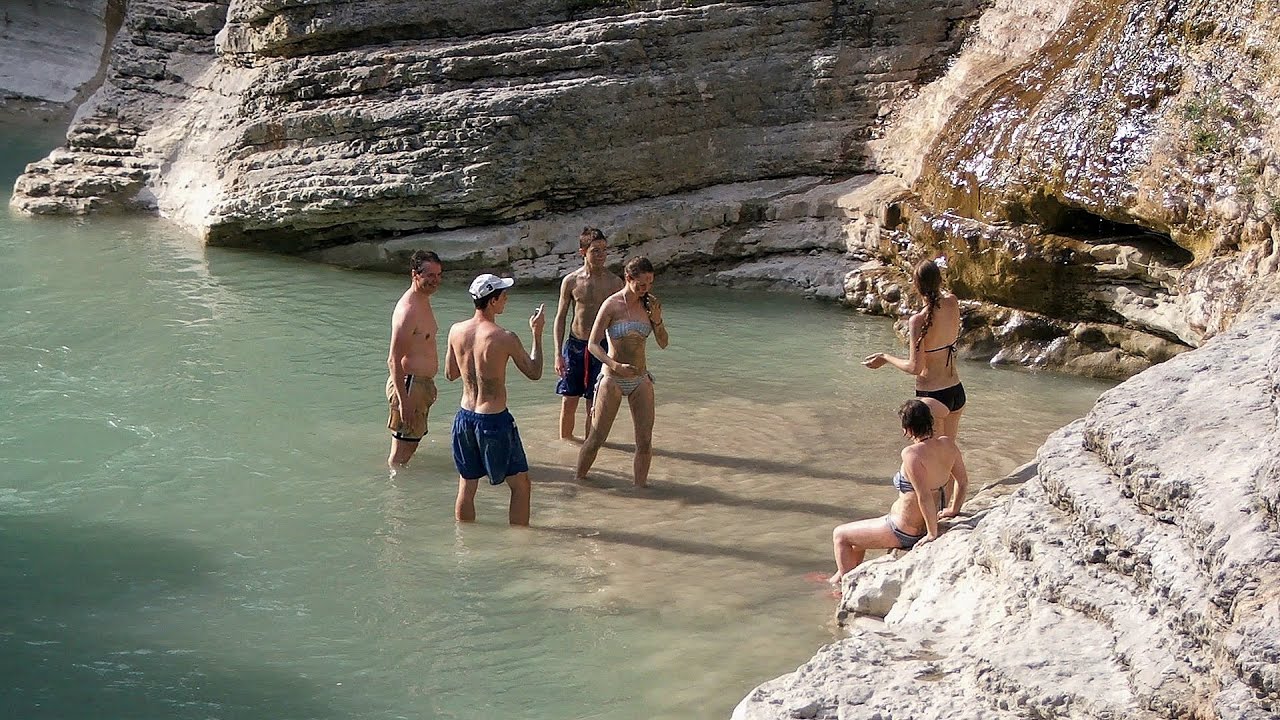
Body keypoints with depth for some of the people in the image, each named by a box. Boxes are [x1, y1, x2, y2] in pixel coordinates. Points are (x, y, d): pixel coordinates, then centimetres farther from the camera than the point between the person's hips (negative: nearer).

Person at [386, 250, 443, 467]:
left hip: (422, 383, 10)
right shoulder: (408, 311, -21)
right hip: (409, 385, -10)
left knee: (412, 443, 20)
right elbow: (394, 360, -23)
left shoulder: (424, 302, 11)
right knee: (401, 453, -2)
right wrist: (403, 400, -26)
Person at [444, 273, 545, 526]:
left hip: (465, 417, 6)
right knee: (520, 484, 10)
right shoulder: (505, 338, -19)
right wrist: (537, 334, 4)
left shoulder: (456, 331, -2)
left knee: (466, 487, 17)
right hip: (494, 420, -6)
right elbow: (534, 373, -5)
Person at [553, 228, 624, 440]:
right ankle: (565, 441, 23)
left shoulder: (614, 282, -4)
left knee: (594, 403, 5)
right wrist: (558, 354, -4)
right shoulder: (571, 281, -4)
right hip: (575, 345, 0)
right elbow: (560, 318, 2)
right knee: (568, 401, 6)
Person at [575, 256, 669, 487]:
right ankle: (579, 479, 21)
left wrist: (657, 320, -13)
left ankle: (640, 485, 13)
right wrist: (615, 365, -30)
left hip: (641, 380, 4)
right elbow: (593, 344, -15)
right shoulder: (612, 305, -14)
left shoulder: (649, 304, 1)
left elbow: (663, 343, 6)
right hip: (613, 380, -4)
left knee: (645, 442, 1)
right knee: (596, 439, 3)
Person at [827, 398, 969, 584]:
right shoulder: (948, 444, -7)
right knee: (858, 533, 31)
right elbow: (963, 481, 4)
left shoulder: (912, 453, -30)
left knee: (839, 535, 13)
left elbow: (924, 496, -31)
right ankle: (842, 575, 44)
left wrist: (932, 533, -20)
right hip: (924, 524, 9)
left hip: (905, 531, -9)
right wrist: (954, 509, 20)